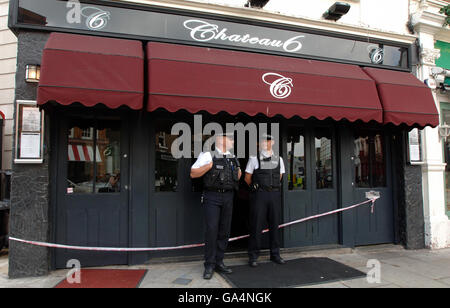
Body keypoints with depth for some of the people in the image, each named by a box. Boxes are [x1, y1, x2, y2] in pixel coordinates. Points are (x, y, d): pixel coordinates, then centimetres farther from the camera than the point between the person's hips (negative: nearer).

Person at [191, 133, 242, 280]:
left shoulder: (233, 158, 15)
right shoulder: (208, 155, -3)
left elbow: (236, 178, 27)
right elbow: (193, 174, -7)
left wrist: (238, 173, 6)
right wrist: (209, 165, -17)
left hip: (228, 197, 6)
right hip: (212, 197, -5)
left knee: (225, 231, 7)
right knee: (211, 230, -8)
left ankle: (219, 263, 19)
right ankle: (209, 266, 3)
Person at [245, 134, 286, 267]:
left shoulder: (279, 159, 11)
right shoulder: (254, 159, 1)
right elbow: (247, 178, 7)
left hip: (275, 194, 3)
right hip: (259, 195, -3)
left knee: (275, 224, 8)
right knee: (256, 225, -3)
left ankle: (275, 254, 21)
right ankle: (253, 256, 7)